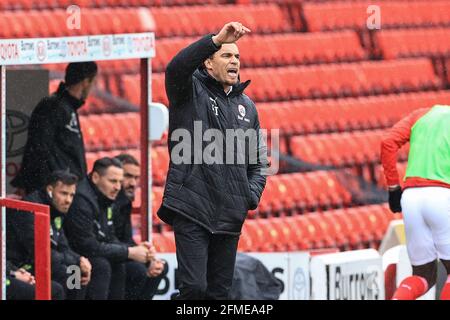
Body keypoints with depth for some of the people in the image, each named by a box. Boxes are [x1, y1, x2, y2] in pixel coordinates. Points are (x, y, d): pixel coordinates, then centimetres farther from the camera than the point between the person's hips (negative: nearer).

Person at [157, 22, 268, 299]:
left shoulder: (246, 105, 17)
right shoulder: (191, 91, 1)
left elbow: (259, 161, 24)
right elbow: (176, 68, -24)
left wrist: (251, 196, 5)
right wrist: (217, 39, -34)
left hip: (230, 216, 6)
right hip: (191, 211, -6)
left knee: (220, 290, 9)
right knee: (194, 286, -14)